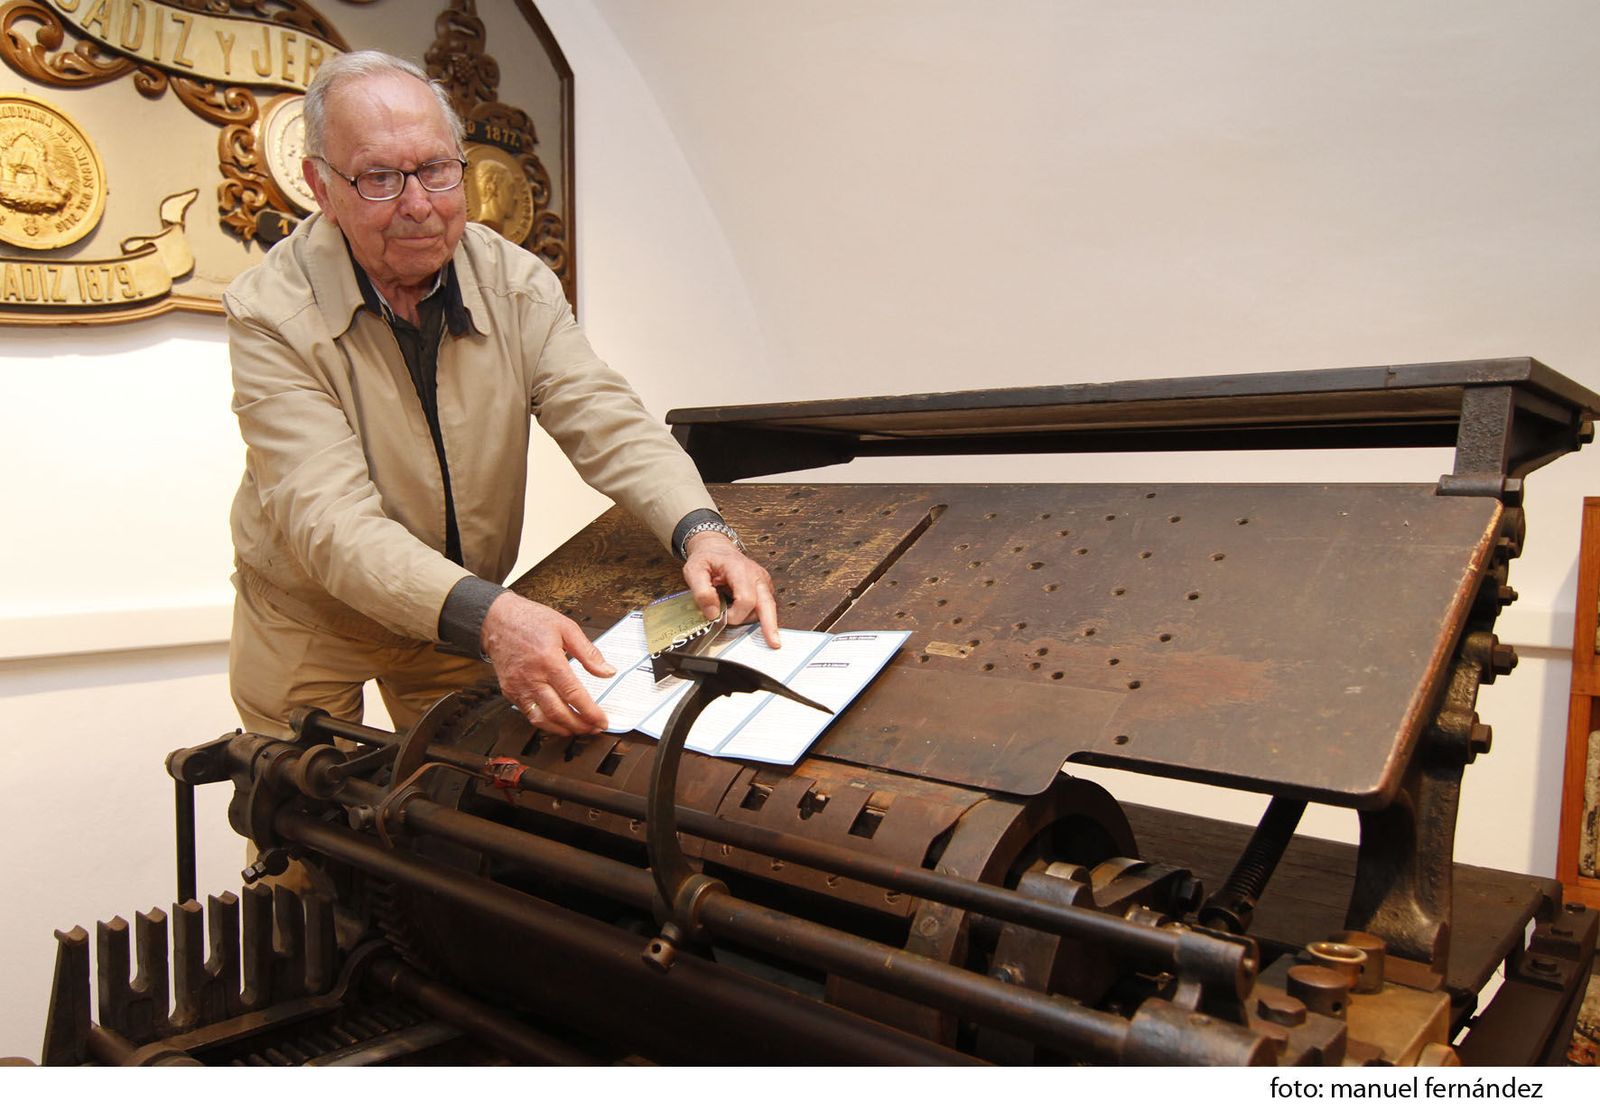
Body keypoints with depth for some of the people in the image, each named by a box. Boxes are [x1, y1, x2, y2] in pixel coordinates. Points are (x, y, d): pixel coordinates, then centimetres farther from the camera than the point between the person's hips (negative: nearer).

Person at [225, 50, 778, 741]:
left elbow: (603, 420, -19)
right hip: (309, 629, -2)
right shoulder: (271, 314, -24)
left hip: (466, 625, 3)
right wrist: (488, 615, -52)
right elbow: (330, 521, -34)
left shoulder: (515, 283, -12)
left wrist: (700, 529, -39)